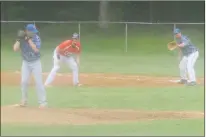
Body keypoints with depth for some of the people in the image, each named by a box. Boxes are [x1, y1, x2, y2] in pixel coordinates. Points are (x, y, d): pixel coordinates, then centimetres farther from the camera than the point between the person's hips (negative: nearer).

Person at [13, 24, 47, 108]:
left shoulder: (36, 38, -14)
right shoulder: (21, 38, -6)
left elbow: (36, 49, -27)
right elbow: (15, 49, -15)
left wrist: (29, 39, -28)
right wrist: (19, 39, -24)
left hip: (36, 62, -3)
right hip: (25, 63, 3)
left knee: (38, 82, -7)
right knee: (24, 82, 0)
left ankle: (43, 102, -4)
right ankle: (24, 102, 14)